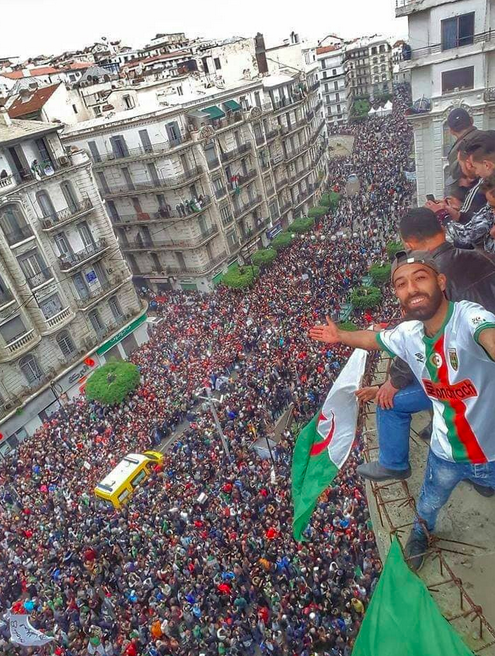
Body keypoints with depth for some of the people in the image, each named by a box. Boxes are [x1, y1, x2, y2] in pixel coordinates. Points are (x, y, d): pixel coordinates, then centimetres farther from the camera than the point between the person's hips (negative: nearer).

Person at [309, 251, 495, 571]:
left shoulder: (468, 317, -32)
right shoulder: (407, 334, -14)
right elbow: (375, 338, 9)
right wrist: (340, 335, 19)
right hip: (447, 453, 5)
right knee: (428, 505, 29)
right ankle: (422, 533, 63)